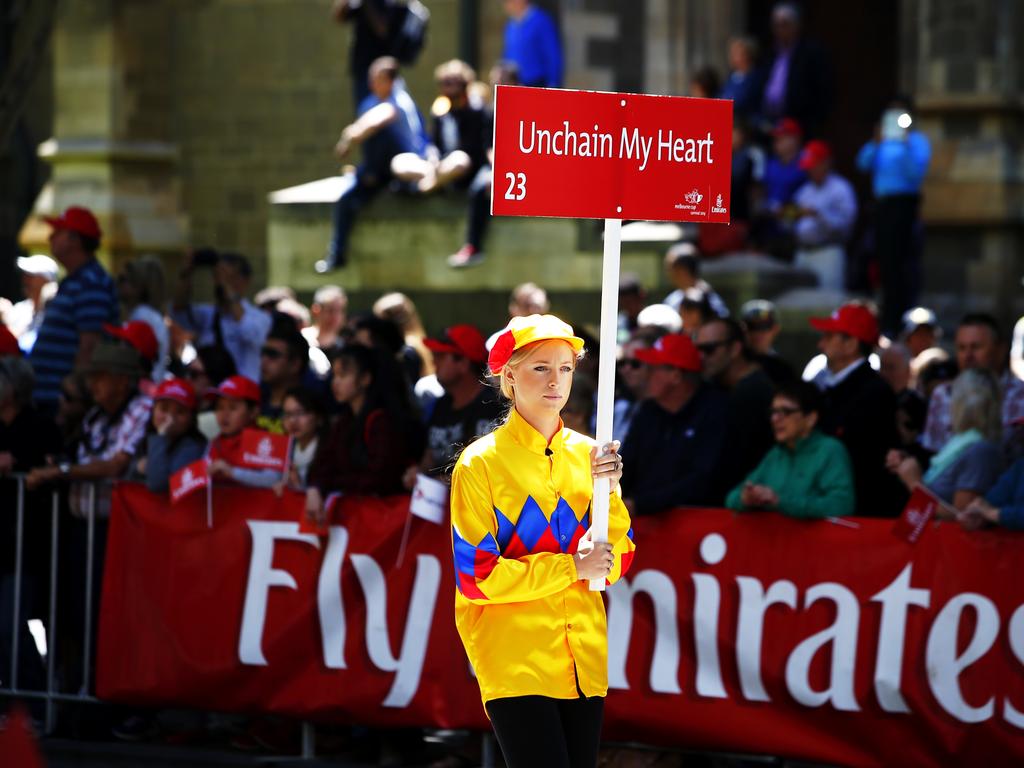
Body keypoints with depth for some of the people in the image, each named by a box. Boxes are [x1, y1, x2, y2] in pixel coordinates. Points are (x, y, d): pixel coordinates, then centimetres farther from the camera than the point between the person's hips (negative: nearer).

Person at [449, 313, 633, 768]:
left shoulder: (588, 454, 8)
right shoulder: (481, 462, -5)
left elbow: (616, 565, 7)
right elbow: (475, 576, -9)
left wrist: (608, 491, -7)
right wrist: (571, 568, -12)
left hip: (585, 660, 5)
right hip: (515, 662, -5)